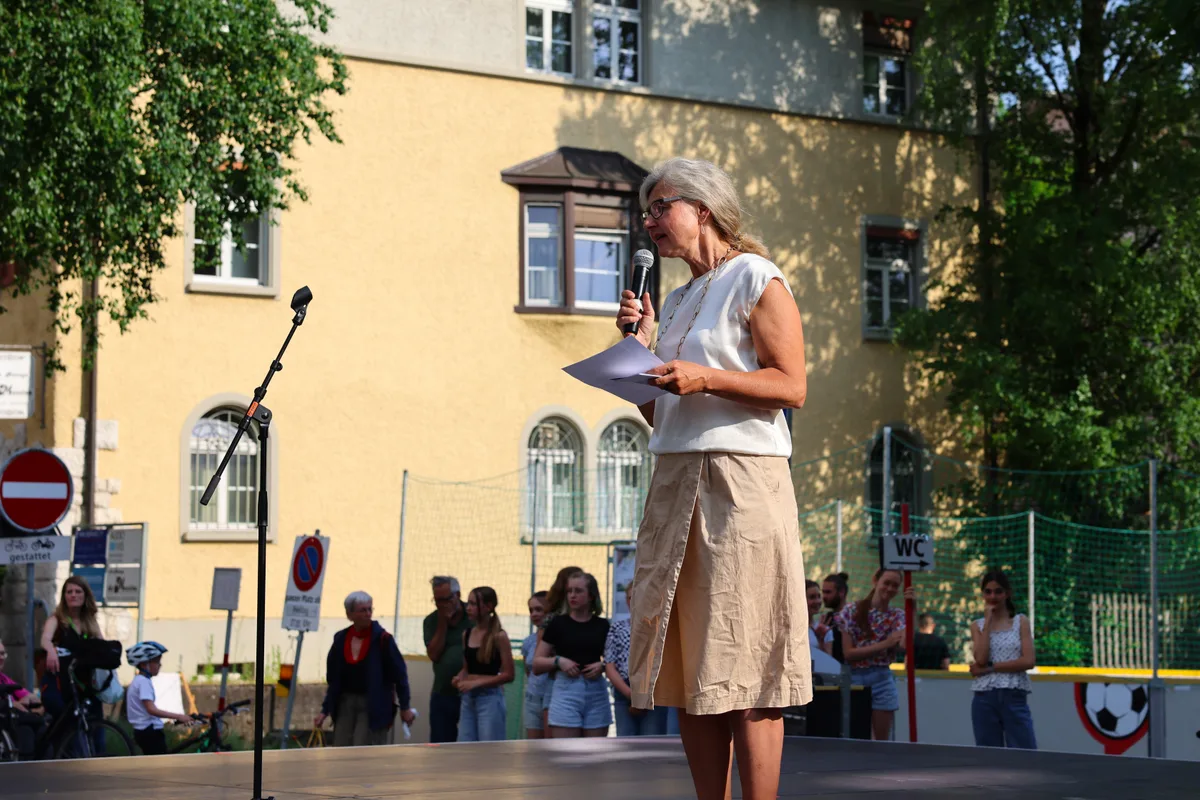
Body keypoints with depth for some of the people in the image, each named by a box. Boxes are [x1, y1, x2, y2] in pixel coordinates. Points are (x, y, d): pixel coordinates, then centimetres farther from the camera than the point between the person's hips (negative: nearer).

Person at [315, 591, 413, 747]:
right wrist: (325, 710, 10)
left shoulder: (382, 639, -8)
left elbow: (399, 674, -5)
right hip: (346, 704, 5)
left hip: (374, 707, -5)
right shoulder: (341, 639, 5)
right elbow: (333, 680, 12)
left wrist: (405, 707, -6)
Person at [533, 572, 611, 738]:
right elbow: (537, 663, 6)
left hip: (596, 692, 2)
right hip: (566, 689, -2)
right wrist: (558, 661, -13)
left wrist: (603, 665, -5)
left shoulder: (602, 626, 9)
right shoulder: (559, 623, 4)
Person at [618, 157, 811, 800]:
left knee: (745, 672, -10)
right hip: (675, 482, 8)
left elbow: (791, 385, -9)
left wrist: (705, 378, -18)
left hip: (740, 481, -8)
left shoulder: (755, 278, 0)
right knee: (688, 671, 4)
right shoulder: (676, 300, 22)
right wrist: (640, 346, 12)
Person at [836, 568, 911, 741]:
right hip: (854, 680, -2)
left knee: (882, 741, 5)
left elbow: (905, 643, -15)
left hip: (881, 681, 2)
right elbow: (848, 653, -8)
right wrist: (884, 644, -15)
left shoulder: (897, 616, 7)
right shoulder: (852, 610, -1)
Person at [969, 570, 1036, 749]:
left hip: (1015, 698, -2)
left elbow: (1029, 661, -7)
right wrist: (988, 621, -4)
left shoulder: (1021, 622, 5)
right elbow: (981, 659, -8)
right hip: (985, 699, 2)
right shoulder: (977, 626, 10)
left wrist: (990, 667, -9)